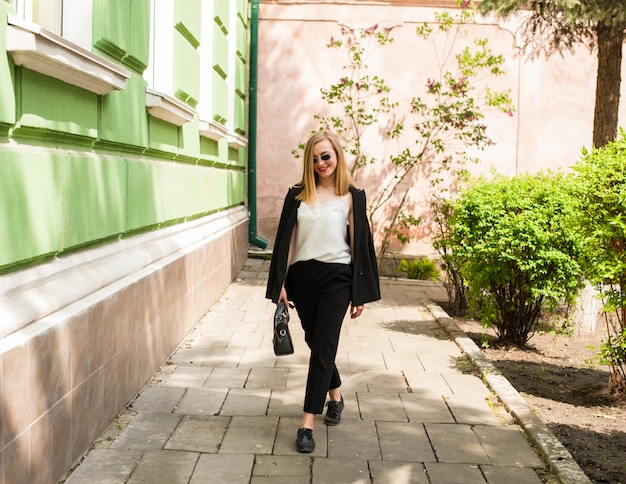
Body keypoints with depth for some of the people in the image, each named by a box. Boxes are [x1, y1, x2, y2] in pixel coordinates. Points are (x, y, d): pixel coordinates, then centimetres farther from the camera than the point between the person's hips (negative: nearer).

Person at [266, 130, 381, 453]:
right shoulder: (298, 195, 5)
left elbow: (359, 244, 0)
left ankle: (307, 423, -6)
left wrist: (360, 294, -2)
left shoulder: (352, 196, 0)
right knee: (316, 342, 15)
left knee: (323, 347, -7)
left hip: (336, 278, -3)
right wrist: (280, 284, 0)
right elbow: (286, 240, 5)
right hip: (303, 276, 3)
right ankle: (335, 396, 39)